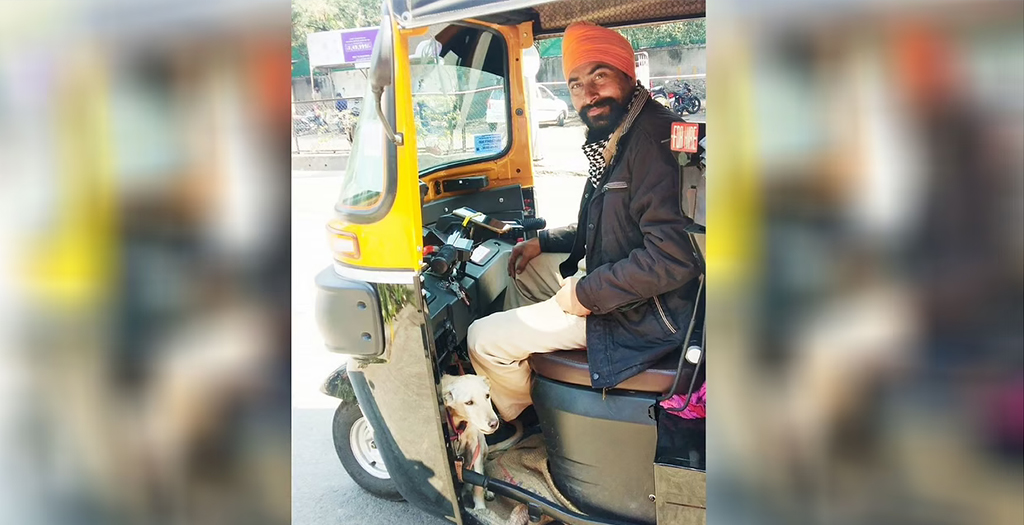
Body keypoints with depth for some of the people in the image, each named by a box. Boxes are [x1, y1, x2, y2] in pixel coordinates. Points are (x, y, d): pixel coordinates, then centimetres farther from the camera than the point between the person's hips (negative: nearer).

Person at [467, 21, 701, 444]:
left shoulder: (654, 139, -26)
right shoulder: (615, 142, 7)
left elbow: (674, 257, -31)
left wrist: (588, 293, -22)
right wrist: (542, 242, 13)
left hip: (642, 312, -10)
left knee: (483, 339, -6)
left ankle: (513, 417, 23)